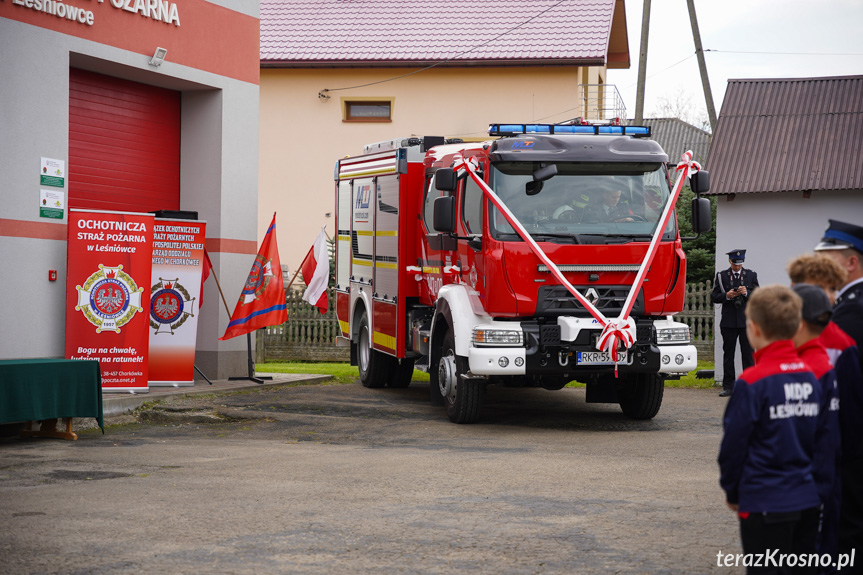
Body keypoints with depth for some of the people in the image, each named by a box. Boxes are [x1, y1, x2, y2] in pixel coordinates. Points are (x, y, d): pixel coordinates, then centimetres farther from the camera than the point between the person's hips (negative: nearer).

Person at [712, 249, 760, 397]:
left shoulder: (751, 275, 8)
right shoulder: (721, 276, 7)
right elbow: (714, 297, 4)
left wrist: (746, 293, -16)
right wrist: (726, 296, -14)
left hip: (746, 321, 0)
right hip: (728, 322, 0)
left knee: (748, 354, -1)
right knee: (728, 354, 4)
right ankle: (728, 387, 8)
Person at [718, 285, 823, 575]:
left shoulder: (752, 382, -15)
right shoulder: (812, 377, 2)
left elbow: (733, 445, -10)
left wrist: (732, 492, 5)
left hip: (765, 503, -5)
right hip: (809, 501, 6)